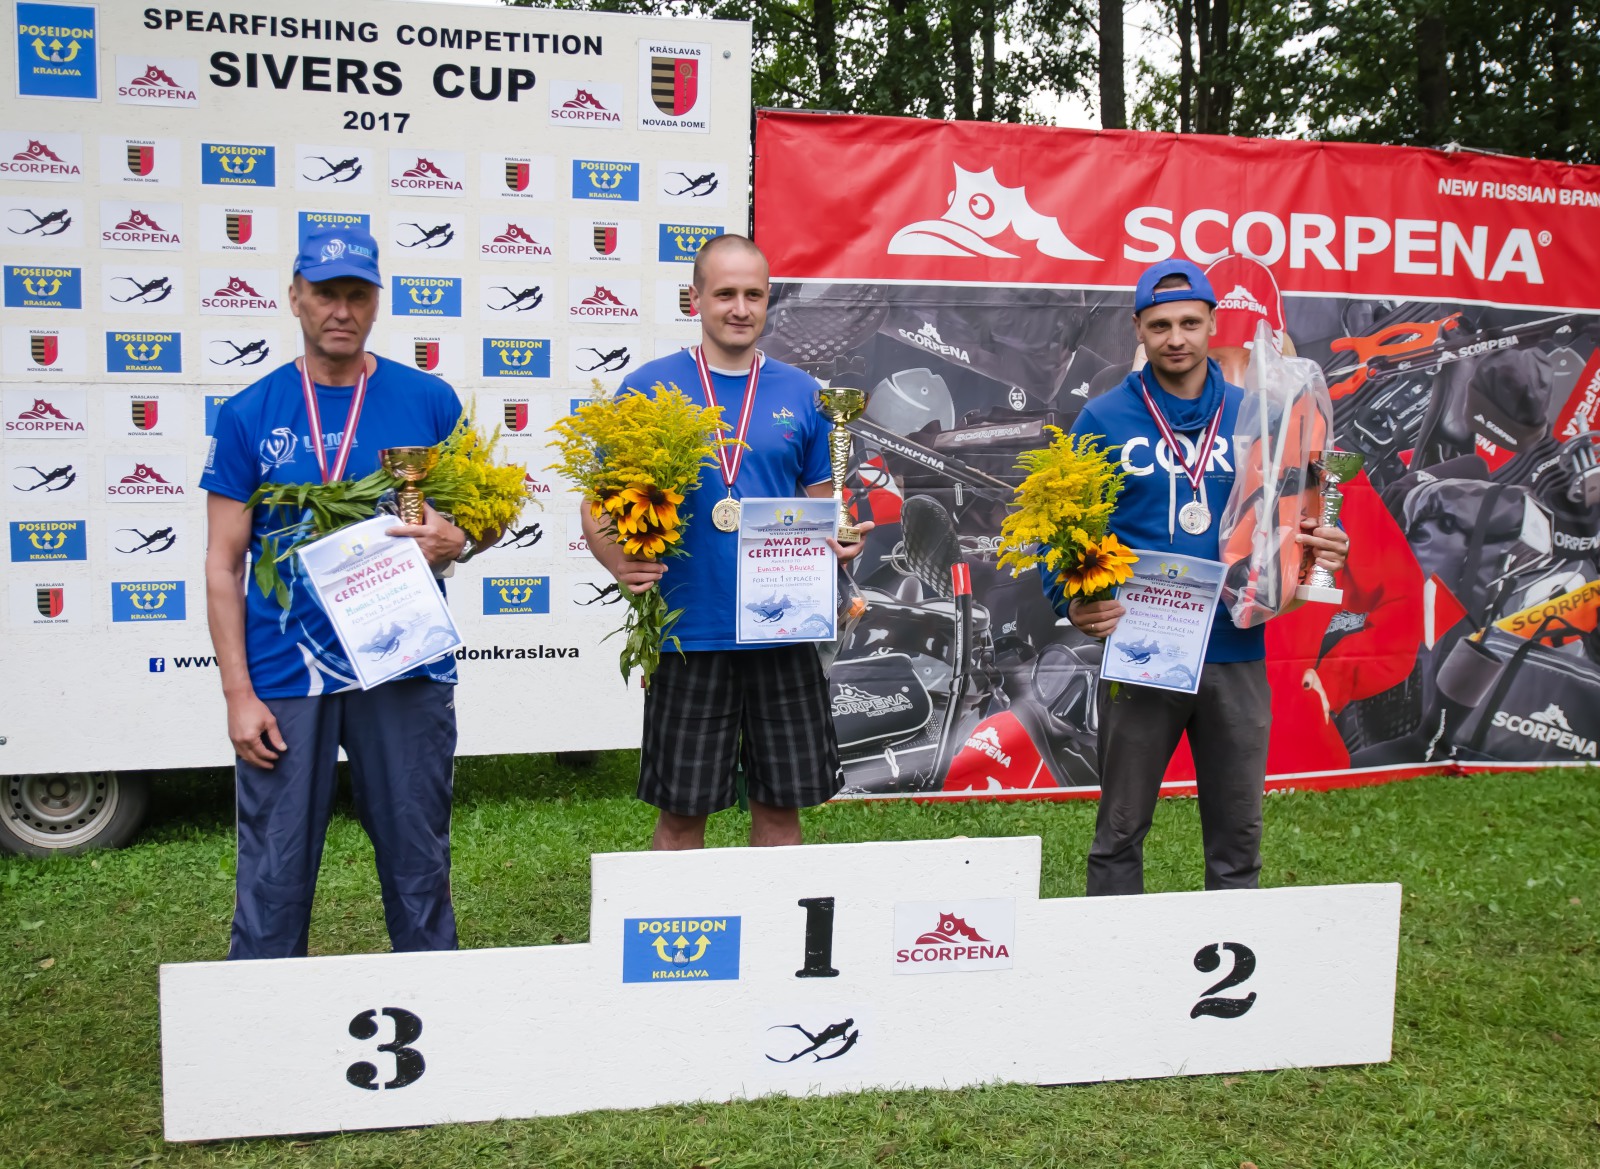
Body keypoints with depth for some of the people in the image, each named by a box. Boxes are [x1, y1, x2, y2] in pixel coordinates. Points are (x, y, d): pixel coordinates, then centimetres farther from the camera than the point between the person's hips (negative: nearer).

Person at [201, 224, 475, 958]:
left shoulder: (428, 401, 3)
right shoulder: (250, 415, 3)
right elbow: (224, 565, 3)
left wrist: (454, 539, -14)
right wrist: (238, 693, -4)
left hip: (405, 668, 1)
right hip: (284, 675, 0)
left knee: (418, 864, 10)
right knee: (274, 876, 5)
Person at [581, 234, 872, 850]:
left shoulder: (800, 394, 7)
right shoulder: (649, 387, -1)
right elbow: (598, 505, 1)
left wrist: (840, 540, -7)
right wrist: (620, 562, -19)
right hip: (688, 632, -2)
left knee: (782, 801, 12)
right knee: (682, 810, 7)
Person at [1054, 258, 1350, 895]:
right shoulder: (1104, 420, -1)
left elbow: (1288, 523, 12)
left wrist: (1320, 549, -10)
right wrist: (1073, 601, -19)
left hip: (1236, 656, 2)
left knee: (1237, 838, 13)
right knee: (1120, 832, 10)